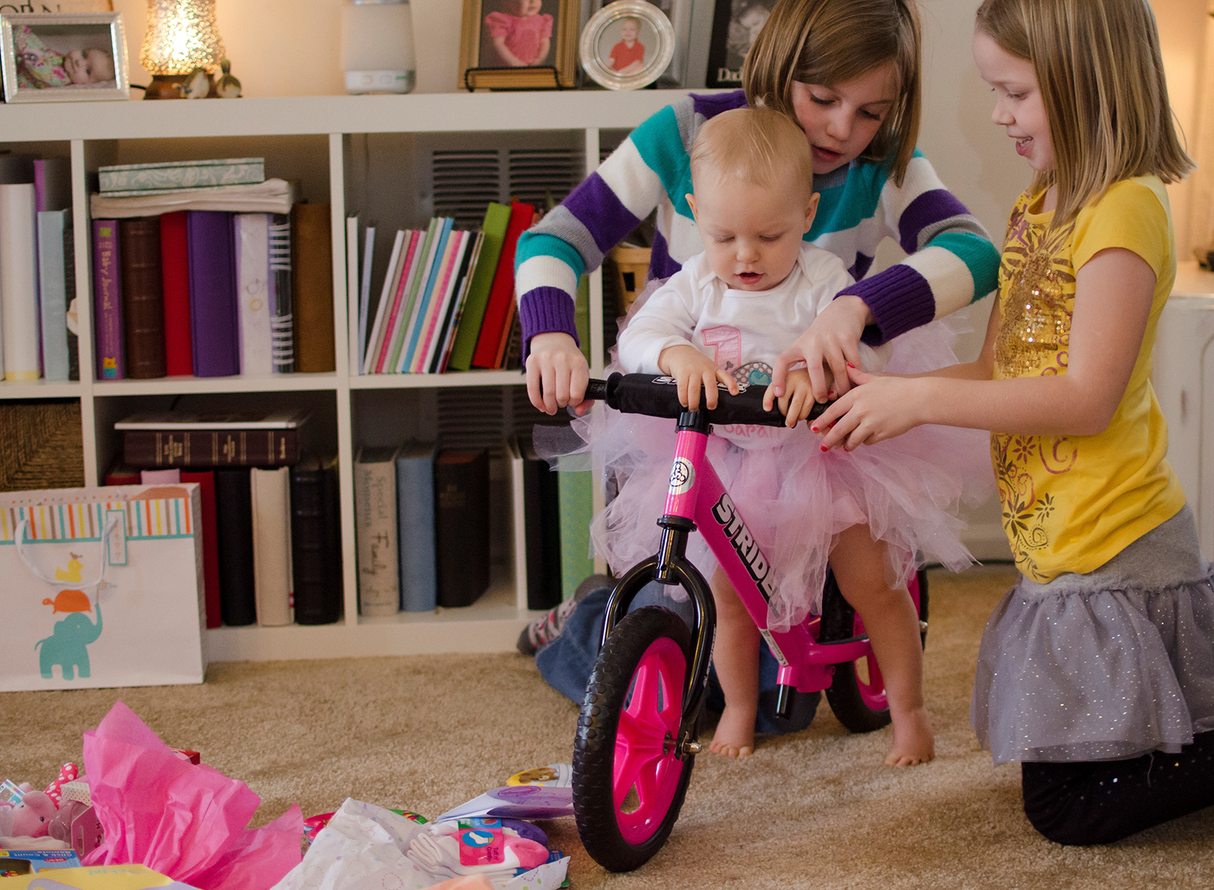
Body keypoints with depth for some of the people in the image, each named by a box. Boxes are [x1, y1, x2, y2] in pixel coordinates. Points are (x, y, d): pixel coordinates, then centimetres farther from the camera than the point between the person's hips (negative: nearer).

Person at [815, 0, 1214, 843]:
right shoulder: (1036, 209, 13)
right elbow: (1001, 369, 12)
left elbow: (1087, 398, -22)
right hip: (1059, 546, 9)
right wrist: (880, 386, -1)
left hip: (1110, 554, -9)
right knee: (1064, 770, 19)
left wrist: (921, 399, -21)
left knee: (1067, 805, -2)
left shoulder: (1127, 208, -16)